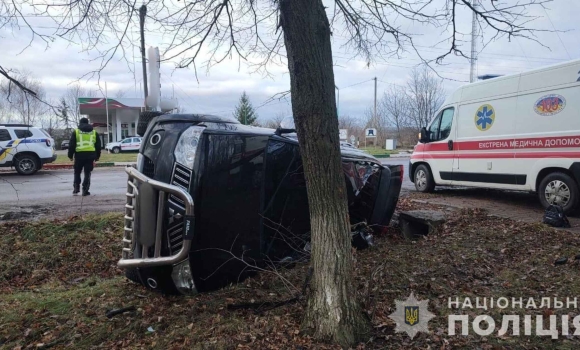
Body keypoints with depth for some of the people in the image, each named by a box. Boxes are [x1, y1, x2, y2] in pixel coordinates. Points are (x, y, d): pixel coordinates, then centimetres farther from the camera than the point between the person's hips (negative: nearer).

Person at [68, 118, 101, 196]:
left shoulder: (76, 132, 6)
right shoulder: (94, 132, 12)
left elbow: (71, 145, 3)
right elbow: (98, 145, 14)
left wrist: (70, 155, 10)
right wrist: (97, 156, 20)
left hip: (79, 155, -1)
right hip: (90, 155, 1)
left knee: (77, 173, 14)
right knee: (87, 173, 4)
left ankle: (76, 189, 10)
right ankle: (85, 190, 1)